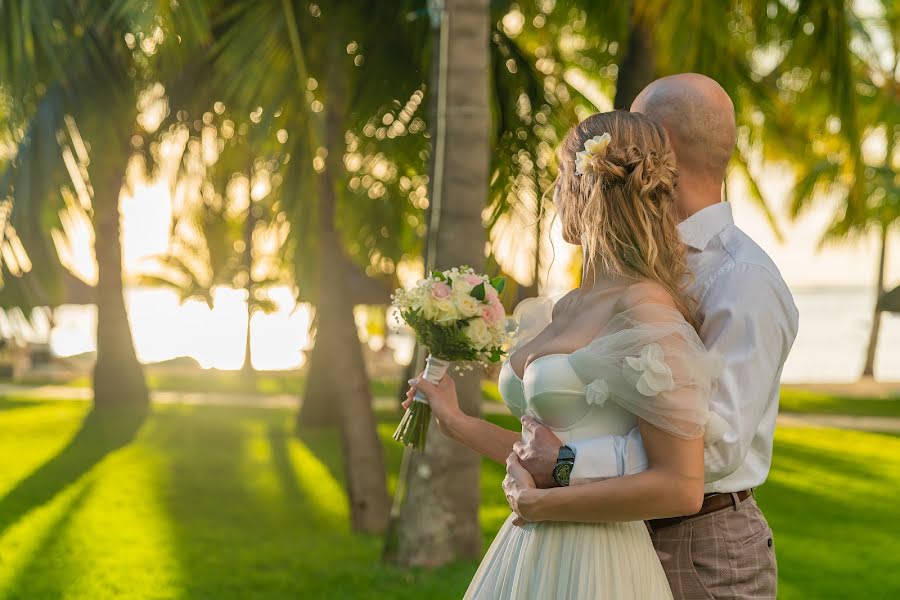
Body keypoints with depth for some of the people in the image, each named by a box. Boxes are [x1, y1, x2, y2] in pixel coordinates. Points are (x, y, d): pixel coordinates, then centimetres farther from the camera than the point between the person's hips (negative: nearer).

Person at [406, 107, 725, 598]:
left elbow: (682, 488, -17)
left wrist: (539, 503, -12)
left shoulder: (645, 310, -14)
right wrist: (458, 424, 23)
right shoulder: (564, 309, 9)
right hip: (527, 552, 7)